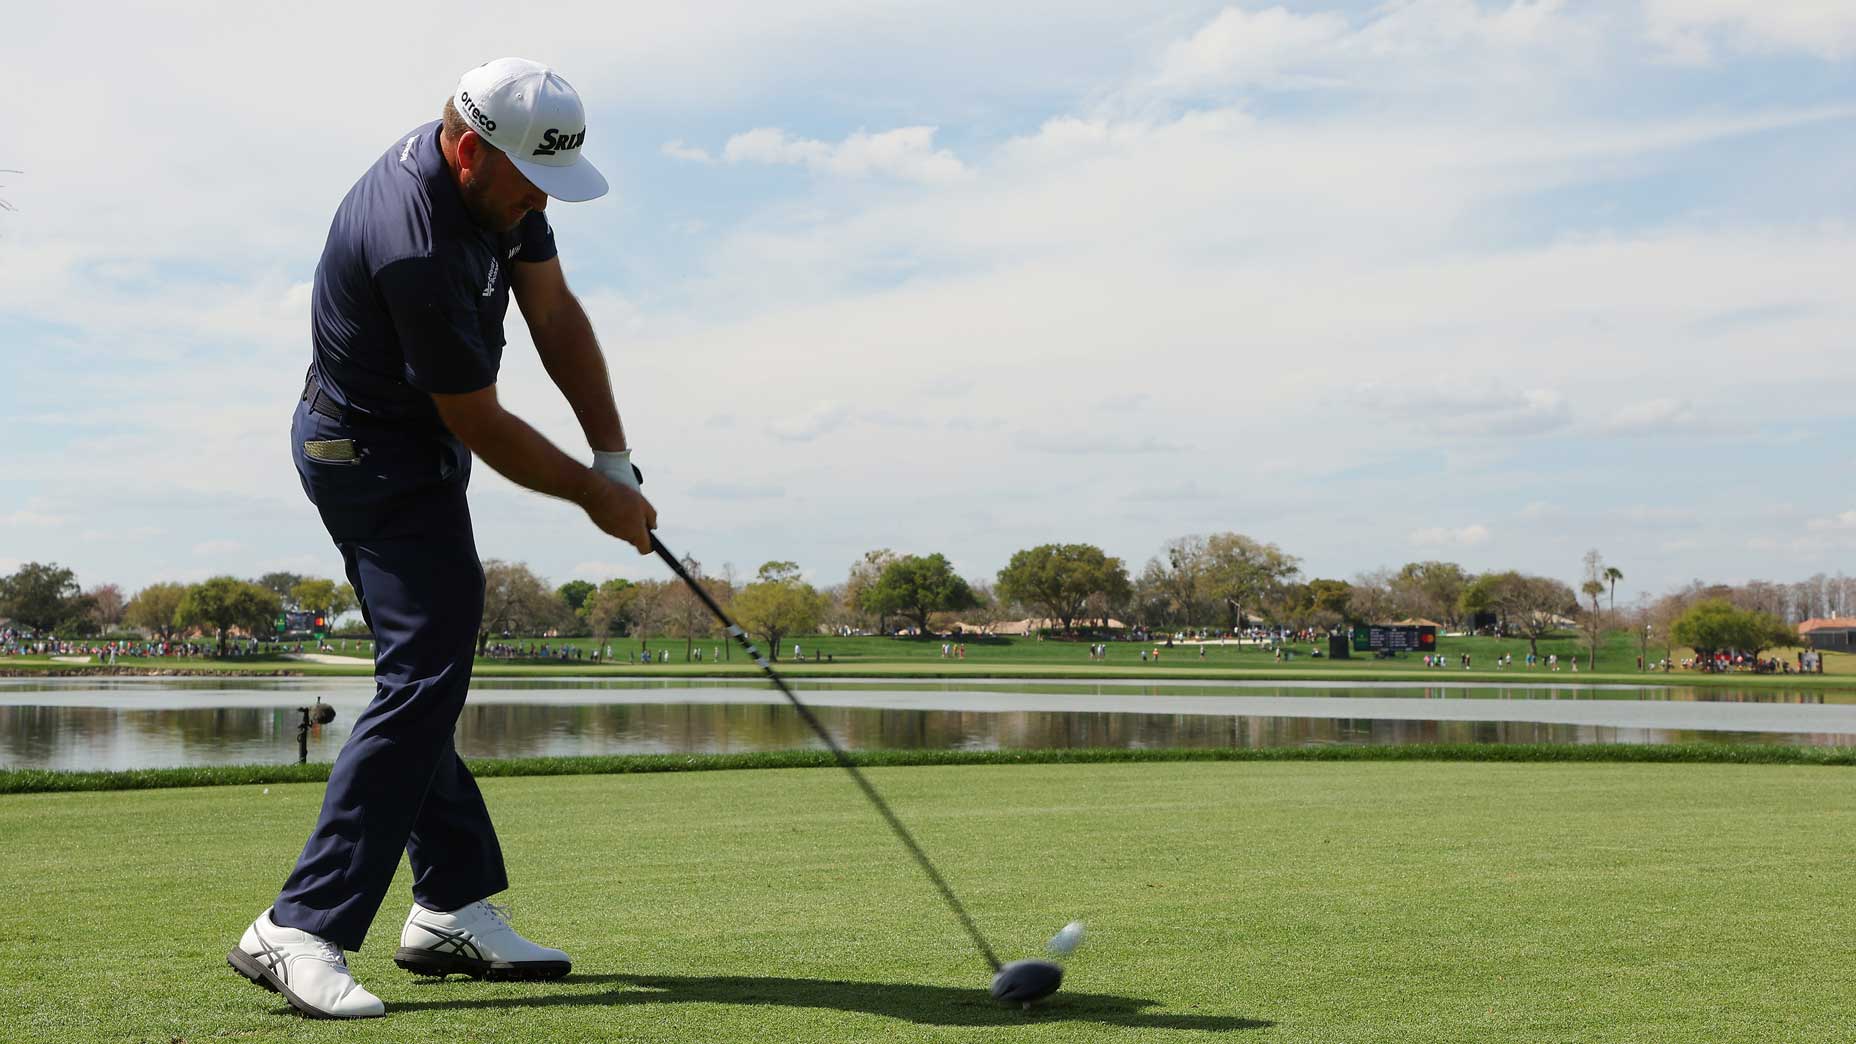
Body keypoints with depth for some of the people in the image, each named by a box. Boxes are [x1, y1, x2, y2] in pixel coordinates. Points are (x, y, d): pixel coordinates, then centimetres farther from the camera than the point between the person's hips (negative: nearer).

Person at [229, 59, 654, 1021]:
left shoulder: (502, 186, -4)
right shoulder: (414, 244, -32)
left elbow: (554, 313, 2)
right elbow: (481, 426, -24)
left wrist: (614, 457, -4)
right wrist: (593, 494, -11)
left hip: (414, 448, 10)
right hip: (376, 457, -10)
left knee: (425, 677, 11)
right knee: (423, 677, -17)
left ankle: (453, 912, 19)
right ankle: (299, 928, -17)